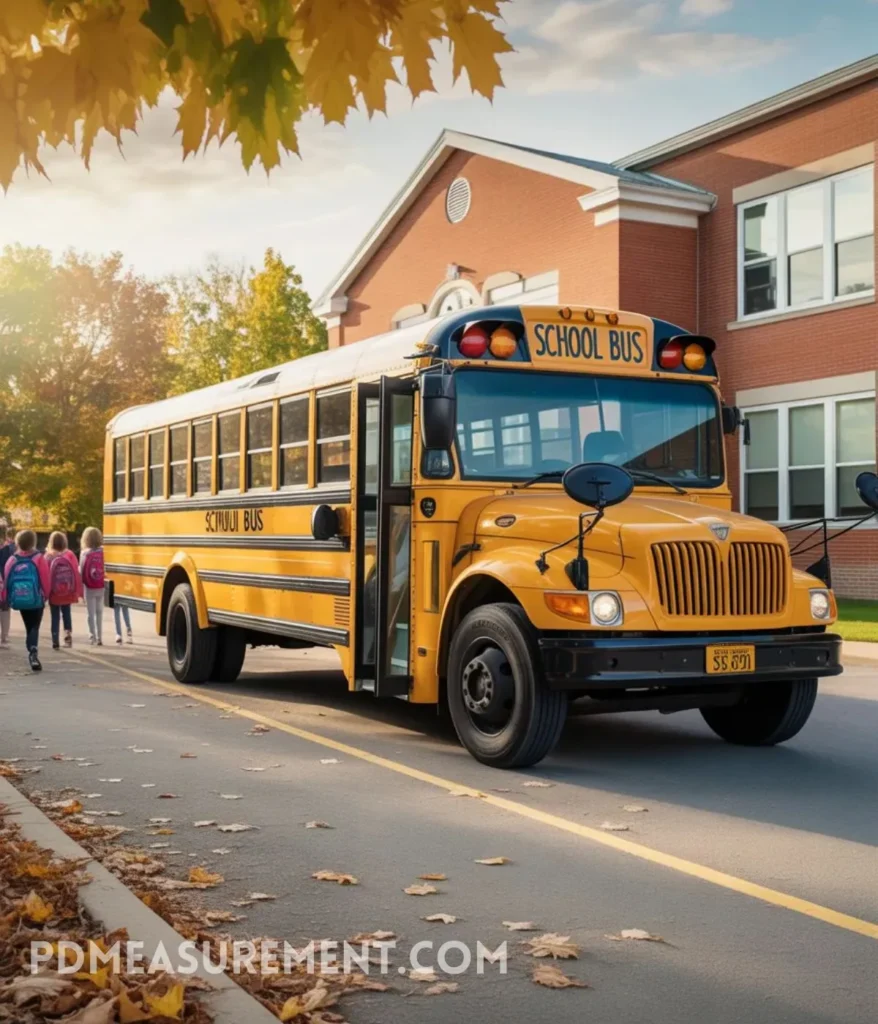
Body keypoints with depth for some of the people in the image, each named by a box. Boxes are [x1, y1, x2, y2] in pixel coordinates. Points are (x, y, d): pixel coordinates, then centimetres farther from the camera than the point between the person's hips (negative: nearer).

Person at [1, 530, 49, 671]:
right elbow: (45, 581, -8)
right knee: (35, 627, -1)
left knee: (29, 627, 19)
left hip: (19, 600, 3)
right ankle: (33, 652, -22)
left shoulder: (12, 560, 0)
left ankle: (32, 654, 23)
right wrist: (45, 596, 7)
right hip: (36, 600, -3)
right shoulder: (39, 559, -9)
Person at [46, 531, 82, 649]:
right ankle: (68, 633, 3)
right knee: (66, 613, 19)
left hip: (54, 593, -1)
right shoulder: (70, 555, -7)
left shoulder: (48, 557, -12)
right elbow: (77, 573, -6)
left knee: (55, 617, 9)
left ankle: (55, 642, 8)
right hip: (68, 592, 2)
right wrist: (77, 591, 2)